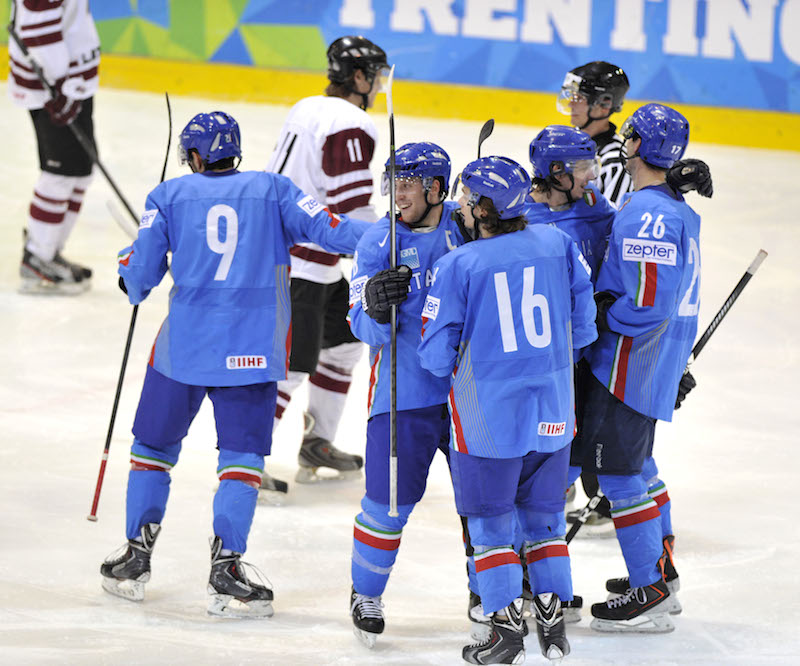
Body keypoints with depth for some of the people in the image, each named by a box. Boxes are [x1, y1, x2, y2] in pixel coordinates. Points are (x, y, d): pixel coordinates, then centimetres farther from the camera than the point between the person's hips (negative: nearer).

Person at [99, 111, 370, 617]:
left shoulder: (170, 195, 6)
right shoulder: (273, 190, 6)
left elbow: (141, 273, 4)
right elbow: (326, 227, -3)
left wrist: (131, 277, 26)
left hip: (184, 344, 1)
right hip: (252, 349, -1)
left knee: (155, 444, 16)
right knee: (242, 456, 2)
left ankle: (136, 558, 18)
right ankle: (226, 569, -9)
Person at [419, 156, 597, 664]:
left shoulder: (458, 266, -12)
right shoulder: (559, 245, -2)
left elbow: (437, 356, -10)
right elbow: (583, 326, 5)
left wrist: (452, 362, 13)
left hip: (488, 417, -4)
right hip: (553, 412, 4)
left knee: (492, 521, 9)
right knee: (544, 514, 17)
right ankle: (553, 623, 16)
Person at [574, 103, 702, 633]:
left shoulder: (644, 216, -23)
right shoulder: (679, 209, 11)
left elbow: (649, 304, -28)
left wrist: (601, 315, -15)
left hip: (632, 365, -10)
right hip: (664, 362, 10)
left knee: (619, 470, -5)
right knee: (637, 462, 23)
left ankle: (650, 595, -3)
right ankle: (662, 569, 33)